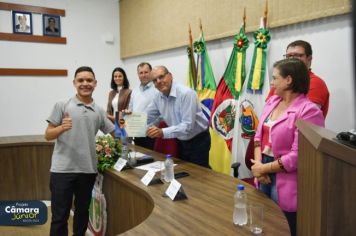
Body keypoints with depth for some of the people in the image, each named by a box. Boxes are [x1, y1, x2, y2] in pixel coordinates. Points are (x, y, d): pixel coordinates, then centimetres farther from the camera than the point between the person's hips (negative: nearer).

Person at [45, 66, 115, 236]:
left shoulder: (99, 111, 7)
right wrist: (61, 128, -20)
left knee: (82, 211, 19)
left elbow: (116, 133, 12)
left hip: (88, 170, 3)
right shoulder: (62, 106, -1)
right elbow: (48, 135, -1)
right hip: (62, 169, -3)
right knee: (59, 216, 4)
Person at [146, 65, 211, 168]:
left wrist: (163, 132, -42)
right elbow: (146, 118, 5)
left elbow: (188, 126, -32)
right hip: (181, 142, 7)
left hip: (198, 141, -7)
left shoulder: (186, 93, -26)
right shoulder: (158, 97, -3)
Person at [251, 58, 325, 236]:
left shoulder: (309, 111, -18)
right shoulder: (272, 101, 6)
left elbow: (298, 156, -21)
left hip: (286, 183, -7)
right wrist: (258, 164, -7)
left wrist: (264, 168, -13)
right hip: (264, 175, 7)